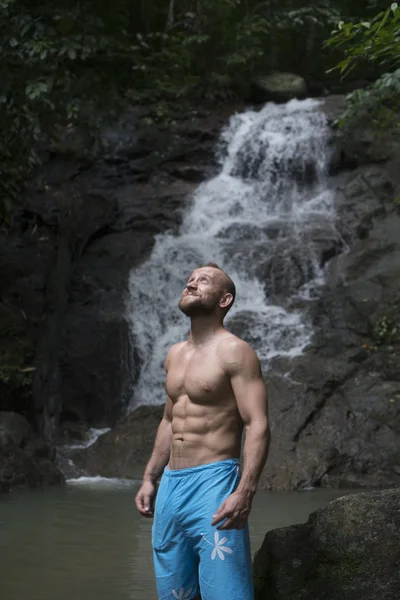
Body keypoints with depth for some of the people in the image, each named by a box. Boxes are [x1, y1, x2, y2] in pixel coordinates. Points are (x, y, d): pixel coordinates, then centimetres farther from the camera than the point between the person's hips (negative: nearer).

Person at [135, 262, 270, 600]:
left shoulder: (234, 351, -7)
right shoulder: (175, 354, 16)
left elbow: (258, 426, -15)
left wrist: (245, 491, -26)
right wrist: (150, 479, 19)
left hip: (214, 483, -8)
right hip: (170, 484, 8)